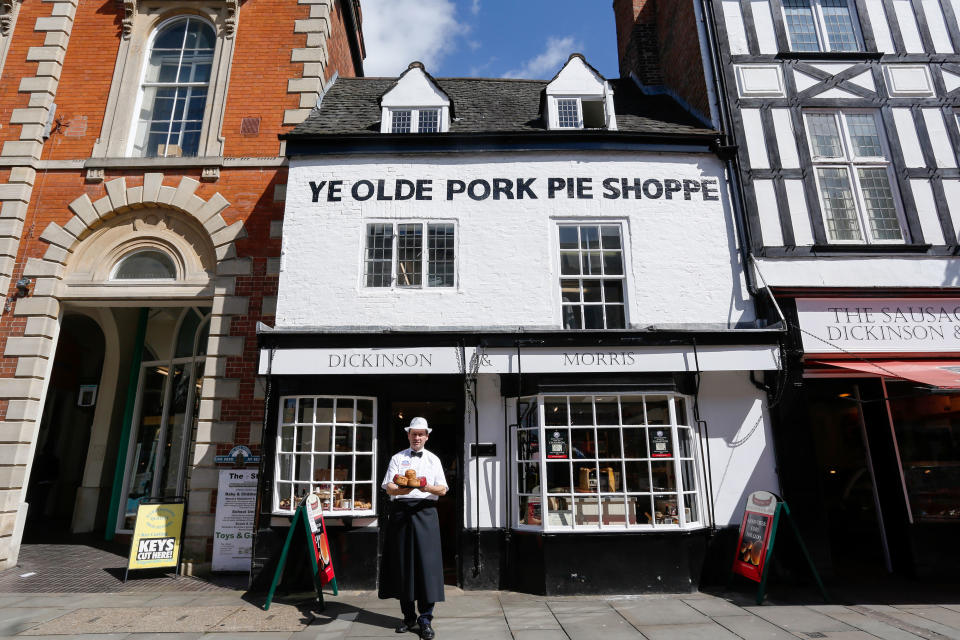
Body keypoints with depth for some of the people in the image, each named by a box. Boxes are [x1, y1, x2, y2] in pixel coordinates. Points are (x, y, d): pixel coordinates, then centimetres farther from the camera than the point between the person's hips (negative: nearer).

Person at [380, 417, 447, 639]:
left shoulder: (433, 460, 15)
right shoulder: (397, 458, 13)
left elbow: (442, 489, 6)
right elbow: (389, 488, 1)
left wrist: (427, 487, -16)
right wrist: (405, 489, -20)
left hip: (425, 511, 0)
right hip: (401, 510, 0)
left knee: (427, 561, -6)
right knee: (402, 561, 3)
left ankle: (425, 619, 1)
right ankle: (409, 616, 16)